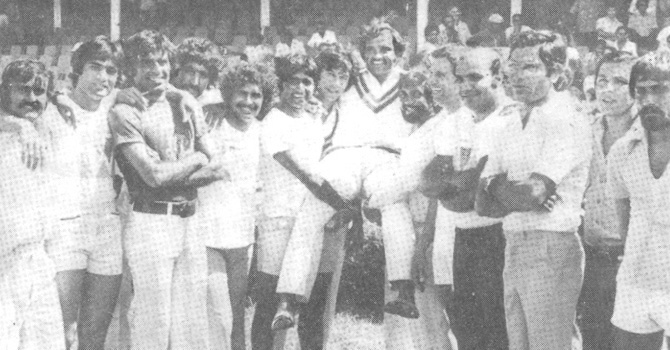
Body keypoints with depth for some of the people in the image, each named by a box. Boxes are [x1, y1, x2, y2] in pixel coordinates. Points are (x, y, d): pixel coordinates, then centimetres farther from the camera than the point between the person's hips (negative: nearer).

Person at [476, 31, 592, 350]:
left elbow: (532, 192, -21)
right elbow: (482, 203, 8)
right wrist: (519, 197, -10)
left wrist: (499, 189, -3)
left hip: (552, 249, -7)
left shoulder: (567, 121, -9)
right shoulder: (512, 124, 14)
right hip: (513, 249, 7)